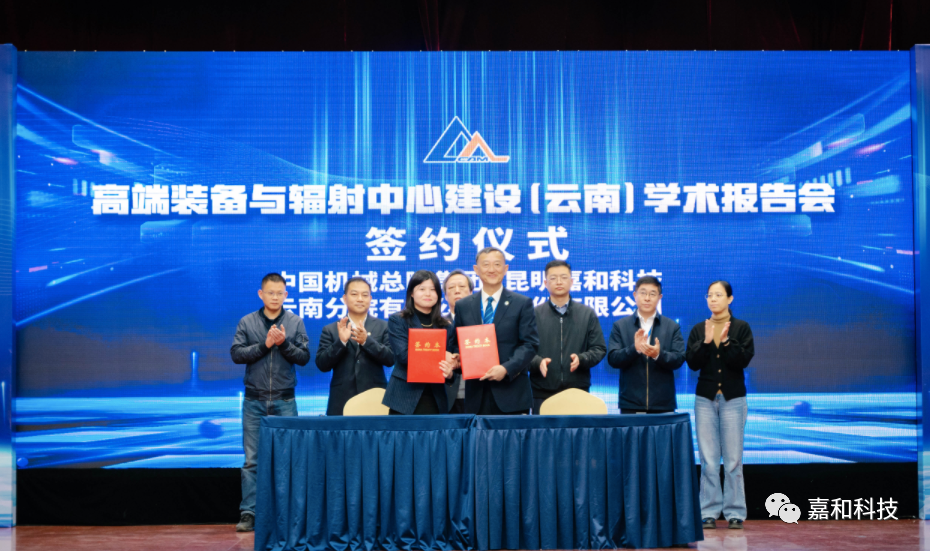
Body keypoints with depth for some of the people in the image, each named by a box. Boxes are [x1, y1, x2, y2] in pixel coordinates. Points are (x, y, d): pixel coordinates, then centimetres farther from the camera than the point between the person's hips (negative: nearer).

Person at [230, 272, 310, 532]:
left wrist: (284, 343, -16)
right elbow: (236, 354, -4)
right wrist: (264, 345, -14)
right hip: (254, 401, 0)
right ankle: (248, 514, 5)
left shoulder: (295, 322, 4)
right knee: (252, 460, 1)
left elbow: (304, 357, 0)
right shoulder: (247, 322, 5)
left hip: (284, 401, 0)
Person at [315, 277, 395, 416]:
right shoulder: (330, 330, 8)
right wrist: (341, 342, -14)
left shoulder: (384, 327, 8)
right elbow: (322, 365, 0)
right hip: (342, 404, 0)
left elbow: (391, 359, -3)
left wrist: (367, 341, -16)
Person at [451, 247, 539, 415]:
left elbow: (530, 344, -1)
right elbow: (456, 344, 16)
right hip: (476, 394, 2)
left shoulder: (523, 304, 5)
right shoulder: (463, 306, 13)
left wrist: (506, 368, -15)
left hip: (510, 391, -2)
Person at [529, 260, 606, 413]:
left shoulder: (588, 314, 11)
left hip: (579, 392, 1)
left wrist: (581, 359, -11)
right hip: (543, 394, -1)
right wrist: (538, 362, -19)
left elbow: (599, 349, 8)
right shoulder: (534, 314, 7)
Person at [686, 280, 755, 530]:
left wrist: (726, 341, -20)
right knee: (708, 460, 1)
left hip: (733, 398, -2)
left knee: (733, 459, 0)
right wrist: (706, 342, -15)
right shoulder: (698, 330, 7)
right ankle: (709, 512, 6)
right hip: (705, 398, 2)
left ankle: (735, 512, 6)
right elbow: (692, 362, -2)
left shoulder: (741, 328, 2)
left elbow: (743, 360, -9)